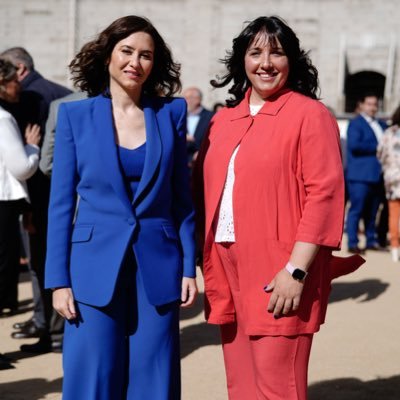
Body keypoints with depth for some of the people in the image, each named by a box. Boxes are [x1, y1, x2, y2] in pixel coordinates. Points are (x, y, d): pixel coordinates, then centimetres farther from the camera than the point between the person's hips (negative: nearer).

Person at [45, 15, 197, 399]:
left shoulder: (171, 113, 4)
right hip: (95, 266, -1)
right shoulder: (75, 115, 1)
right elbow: (61, 202, 1)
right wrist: (58, 279, -4)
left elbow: (182, 197, 8)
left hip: (157, 267, 1)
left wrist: (188, 267, 2)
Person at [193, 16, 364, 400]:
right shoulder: (223, 120, 14)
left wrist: (296, 270, -17)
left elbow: (324, 196, -12)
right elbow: (204, 192, 18)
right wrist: (207, 263, 8)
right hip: (229, 272, 6)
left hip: (278, 278, -6)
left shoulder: (310, 115, -5)